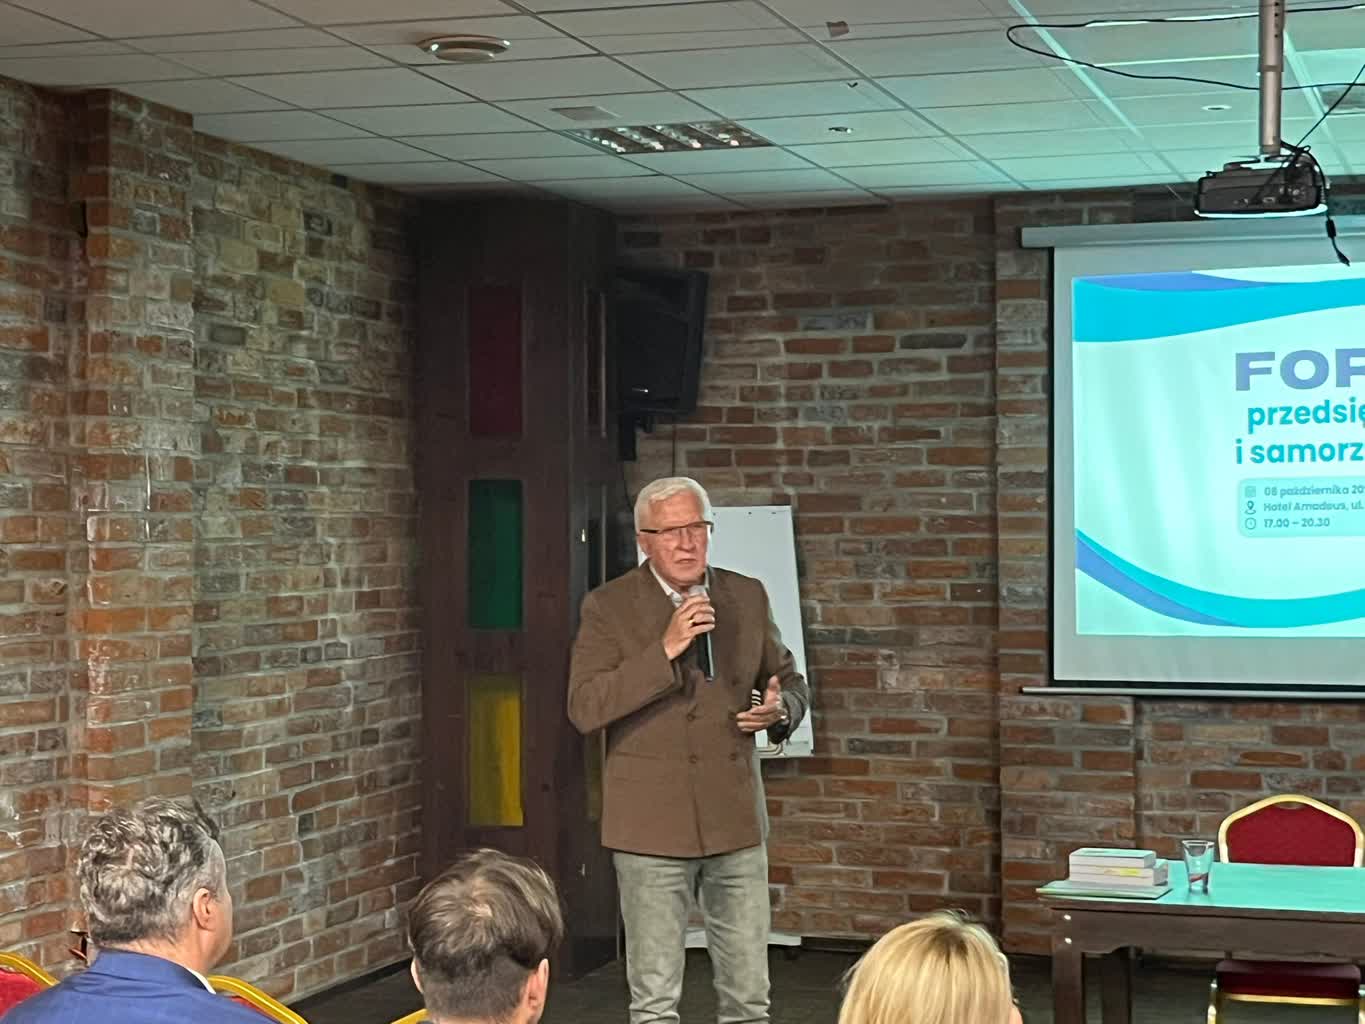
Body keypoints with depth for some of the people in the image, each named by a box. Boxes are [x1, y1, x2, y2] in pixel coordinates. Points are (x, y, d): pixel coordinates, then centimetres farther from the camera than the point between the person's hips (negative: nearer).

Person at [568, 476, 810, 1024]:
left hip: (735, 819, 3)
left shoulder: (748, 597, 7)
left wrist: (779, 710, -6)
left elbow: (790, 684, 18)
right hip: (651, 825, -3)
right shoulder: (608, 607, -4)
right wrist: (664, 650, -22)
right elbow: (584, 708, -15)